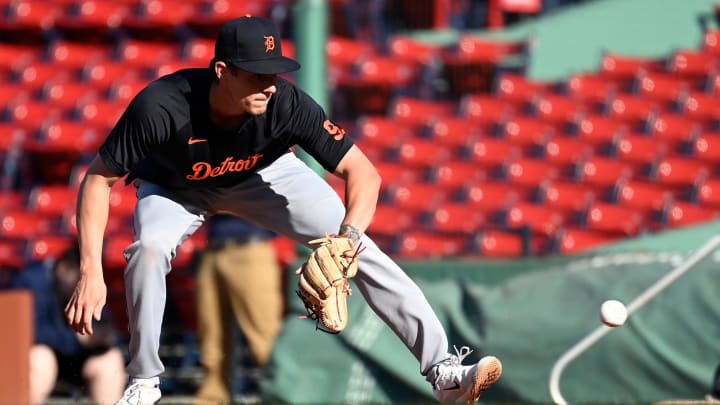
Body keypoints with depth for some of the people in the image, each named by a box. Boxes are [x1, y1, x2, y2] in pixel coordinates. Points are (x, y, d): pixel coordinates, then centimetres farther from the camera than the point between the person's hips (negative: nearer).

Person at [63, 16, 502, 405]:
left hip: (264, 174, 1)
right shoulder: (161, 106, -40)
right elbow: (99, 179, -31)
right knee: (149, 248, -31)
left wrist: (348, 237, -51)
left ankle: (442, 367, -10)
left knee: (356, 244, -13)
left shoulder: (286, 104, -36)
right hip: (176, 187, -1)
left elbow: (363, 172, -31)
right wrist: (91, 273, -39)